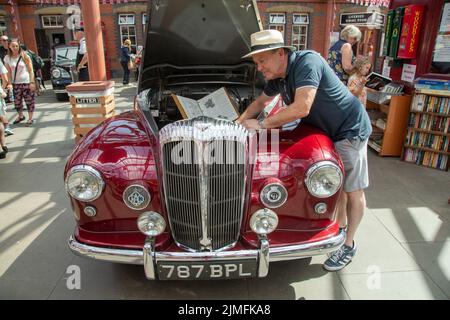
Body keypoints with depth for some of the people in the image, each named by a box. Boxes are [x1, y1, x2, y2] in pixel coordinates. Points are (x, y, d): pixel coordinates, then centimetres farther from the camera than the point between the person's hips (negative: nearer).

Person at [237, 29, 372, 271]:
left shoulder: (307, 61, -28)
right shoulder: (277, 76, -2)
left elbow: (302, 108, -38)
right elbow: (261, 101, 15)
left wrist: (261, 124, -30)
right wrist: (240, 122, 3)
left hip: (350, 129, -8)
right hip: (325, 130, 8)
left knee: (353, 189, 4)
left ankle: (349, 245, 16)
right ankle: (340, 227, 37)